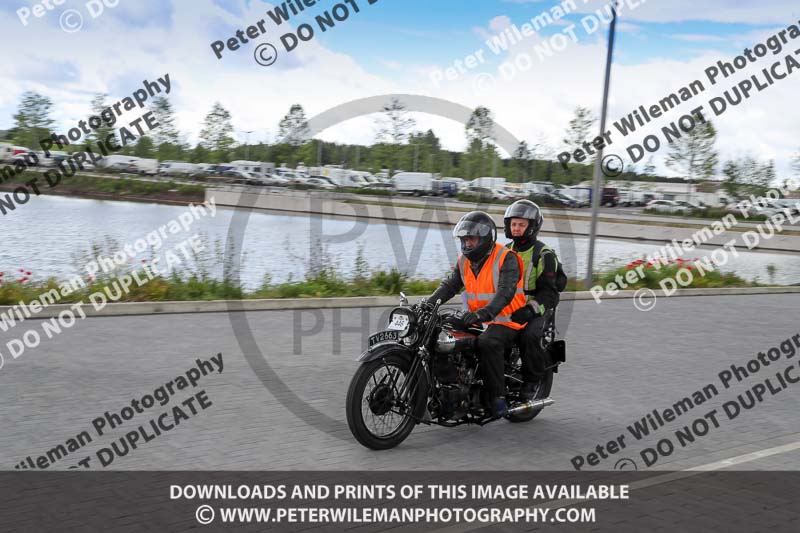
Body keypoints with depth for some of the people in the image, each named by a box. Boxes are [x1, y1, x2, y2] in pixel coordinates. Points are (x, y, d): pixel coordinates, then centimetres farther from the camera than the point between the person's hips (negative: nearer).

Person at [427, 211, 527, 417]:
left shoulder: (506, 258, -12)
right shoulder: (465, 260, 11)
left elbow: (505, 293, -24)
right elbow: (450, 285, 7)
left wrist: (483, 313, -39)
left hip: (506, 322, -8)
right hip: (476, 321, 8)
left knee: (487, 343, -35)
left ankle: (497, 396, -25)